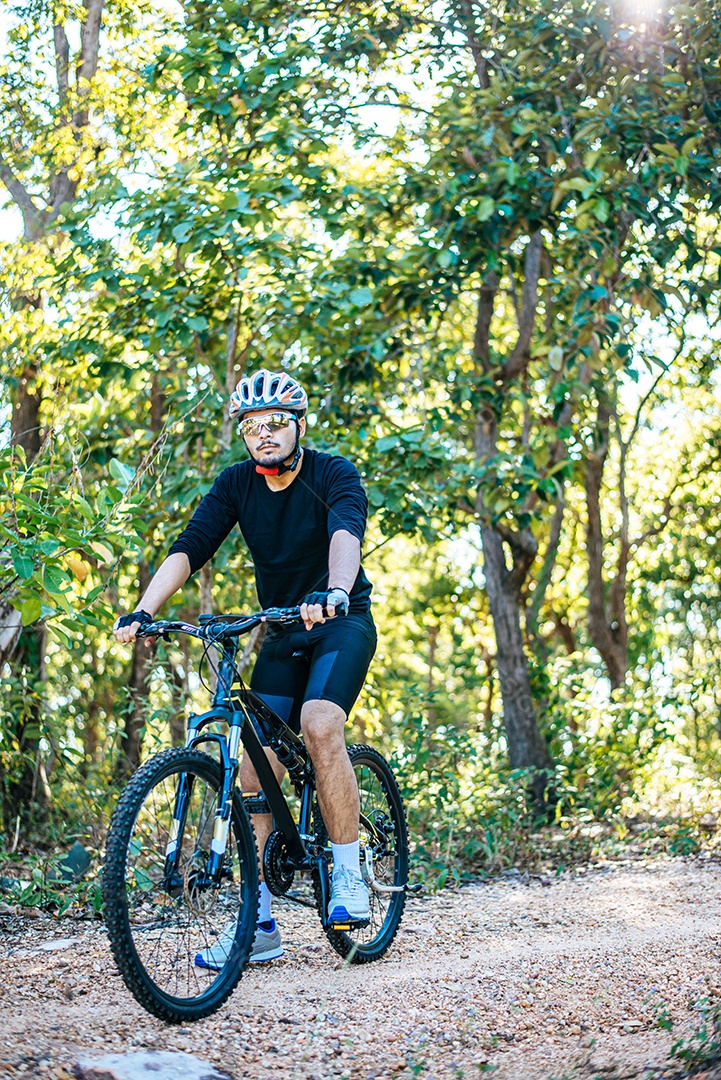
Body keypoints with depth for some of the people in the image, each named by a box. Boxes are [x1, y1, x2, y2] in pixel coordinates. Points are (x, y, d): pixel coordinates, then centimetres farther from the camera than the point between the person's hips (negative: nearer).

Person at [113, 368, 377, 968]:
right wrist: (142, 611, -30)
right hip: (282, 632, 5)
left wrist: (335, 591, -55)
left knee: (321, 727, -30)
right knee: (253, 770, -4)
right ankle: (258, 924, 3)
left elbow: (346, 534, -35)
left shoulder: (333, 475, -15)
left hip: (342, 624, -4)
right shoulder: (237, 484, -4)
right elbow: (189, 548, -14)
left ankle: (349, 877, -16)